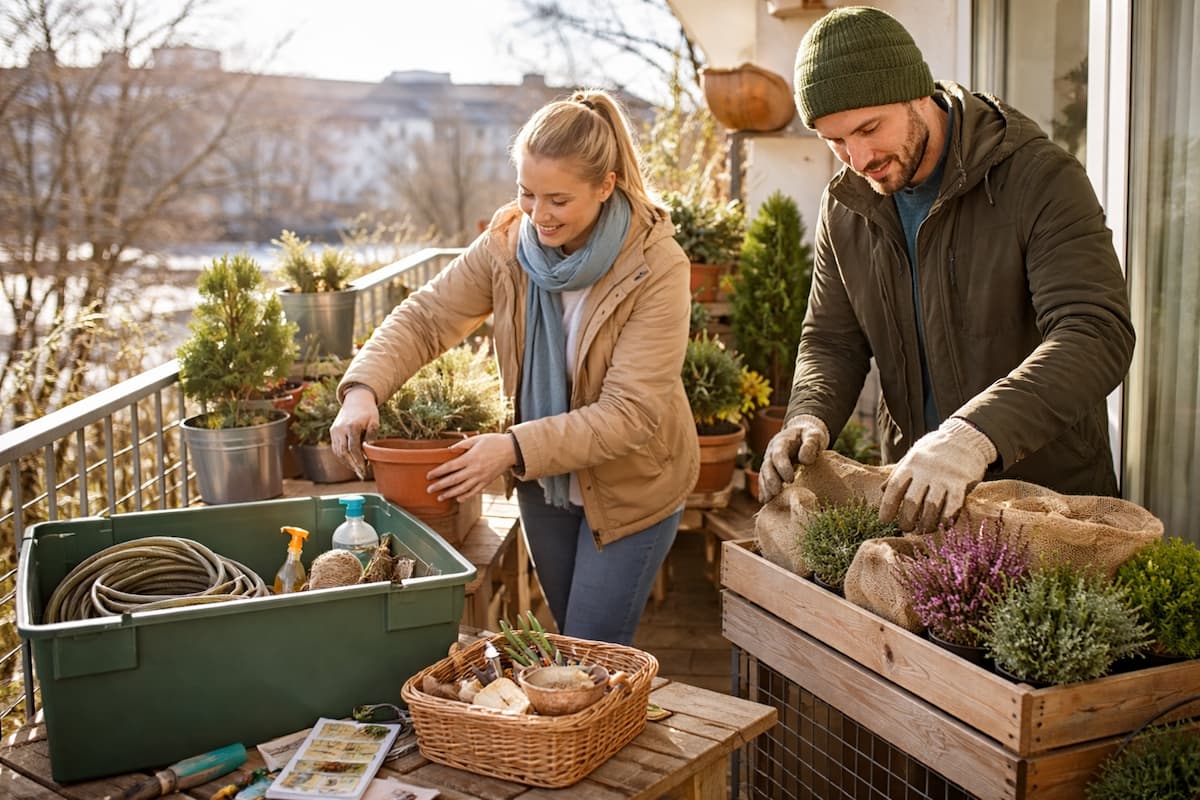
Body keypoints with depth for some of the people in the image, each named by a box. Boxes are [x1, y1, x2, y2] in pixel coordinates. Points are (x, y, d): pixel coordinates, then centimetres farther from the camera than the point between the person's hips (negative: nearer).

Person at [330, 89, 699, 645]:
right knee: (567, 642, 21)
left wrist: (516, 448, -37)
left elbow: (629, 413, -29)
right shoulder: (508, 244, -12)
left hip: (631, 488, -4)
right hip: (543, 482, 5)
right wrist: (364, 387, -26)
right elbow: (424, 318, -7)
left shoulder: (657, 267, -25)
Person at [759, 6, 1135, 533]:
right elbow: (832, 341, 5)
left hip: (1050, 488, -4)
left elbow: (1097, 336, -29)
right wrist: (809, 416, -18)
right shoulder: (844, 207, 0)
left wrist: (976, 435, -44)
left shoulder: (1041, 179, -18)